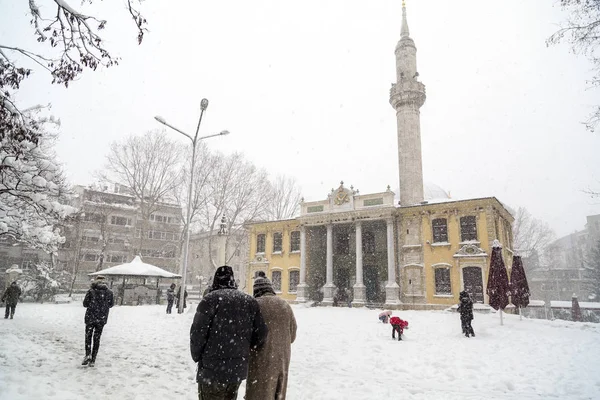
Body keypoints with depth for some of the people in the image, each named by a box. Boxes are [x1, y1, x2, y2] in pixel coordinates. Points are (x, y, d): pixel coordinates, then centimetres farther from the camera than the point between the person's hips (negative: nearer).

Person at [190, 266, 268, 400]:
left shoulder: (211, 299, -11)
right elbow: (261, 333, 5)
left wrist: (197, 356, 4)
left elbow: (197, 332, -13)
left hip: (212, 369, -5)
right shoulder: (250, 301, 5)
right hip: (238, 369, 5)